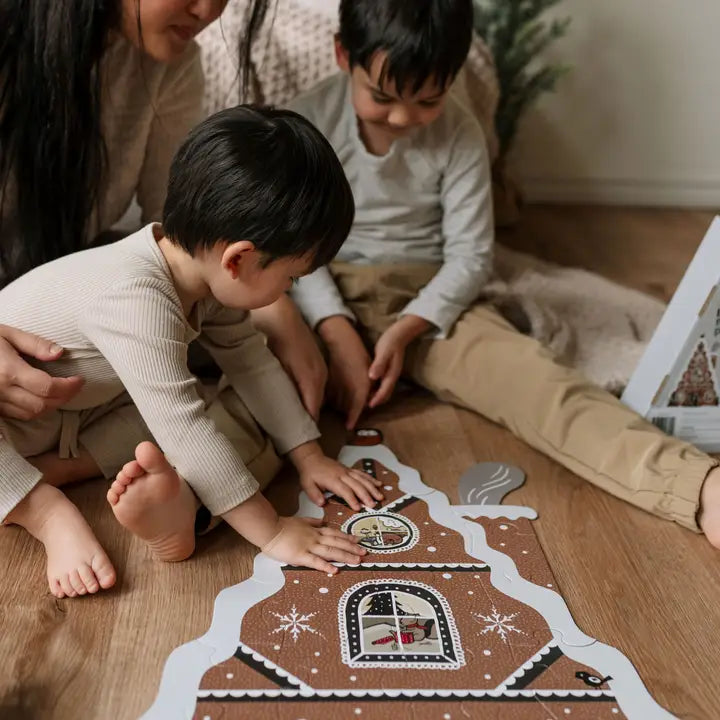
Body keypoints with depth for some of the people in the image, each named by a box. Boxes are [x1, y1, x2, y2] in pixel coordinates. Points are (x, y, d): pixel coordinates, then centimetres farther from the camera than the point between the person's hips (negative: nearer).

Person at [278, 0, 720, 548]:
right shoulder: (308, 123, -7)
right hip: (322, 301, 2)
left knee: (532, 376, -26)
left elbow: (470, 255, -3)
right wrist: (337, 334, -23)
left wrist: (405, 329, -18)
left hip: (428, 302, -1)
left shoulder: (460, 136, -5)